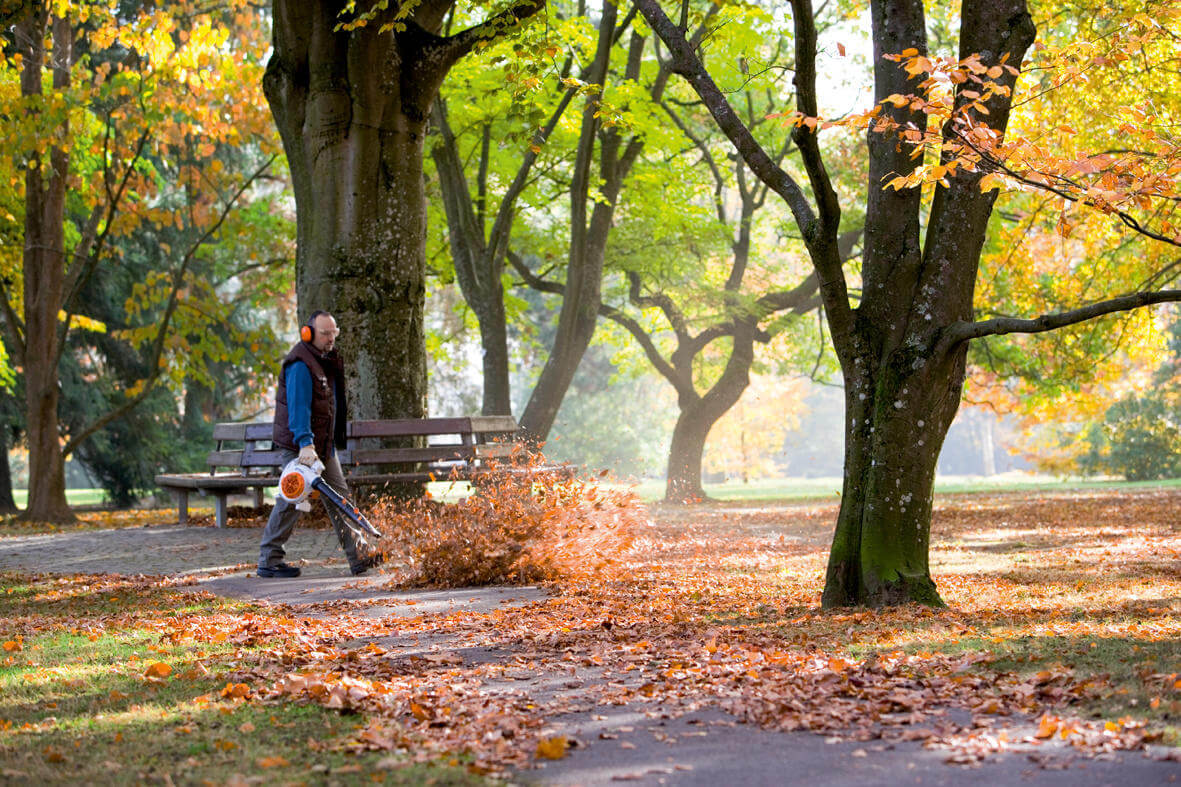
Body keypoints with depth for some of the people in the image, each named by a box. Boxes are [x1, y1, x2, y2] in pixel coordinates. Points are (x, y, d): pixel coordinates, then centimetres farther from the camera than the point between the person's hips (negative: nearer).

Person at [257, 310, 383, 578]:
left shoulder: (327, 359, 14)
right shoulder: (300, 365, -18)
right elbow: (299, 406, -29)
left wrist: (332, 441, 26)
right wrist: (304, 443, -38)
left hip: (324, 445, 10)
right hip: (299, 446, -10)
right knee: (291, 501, -6)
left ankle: (360, 556, 14)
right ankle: (269, 561, 2)